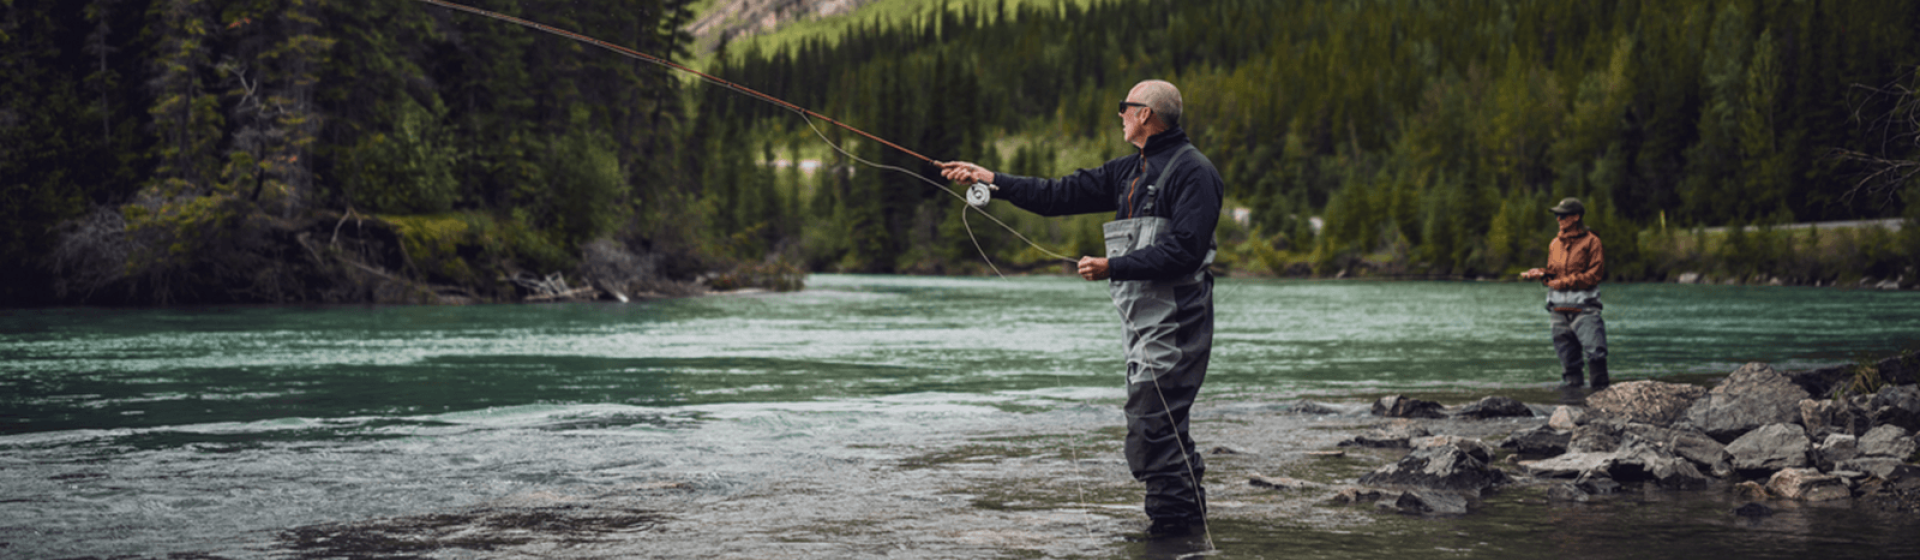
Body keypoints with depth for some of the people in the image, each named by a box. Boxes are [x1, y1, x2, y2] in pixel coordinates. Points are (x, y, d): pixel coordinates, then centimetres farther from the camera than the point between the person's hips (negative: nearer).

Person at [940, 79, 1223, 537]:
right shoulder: (1131, 171, 19)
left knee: (1150, 425, -13)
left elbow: (1183, 250, -19)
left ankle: (1173, 522, -8)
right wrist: (993, 180, 15)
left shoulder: (1193, 172, -9)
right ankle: (1187, 516, 17)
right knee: (1160, 425, 10)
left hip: (1174, 321, -9)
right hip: (1142, 318, 9)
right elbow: (1062, 195, 20)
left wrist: (1113, 268, -19)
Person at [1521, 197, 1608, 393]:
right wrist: (1541, 274, 2)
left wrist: (1566, 282, -11)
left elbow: (1594, 274, -6)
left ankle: (1602, 390, -10)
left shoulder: (1591, 241, -1)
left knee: (1595, 352, -15)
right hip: (1559, 309, 6)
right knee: (1567, 358, 7)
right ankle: (1571, 385, 14)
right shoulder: (1555, 244, 17)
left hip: (1584, 307, -5)